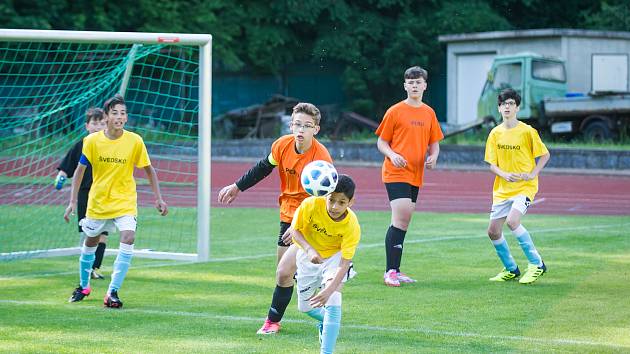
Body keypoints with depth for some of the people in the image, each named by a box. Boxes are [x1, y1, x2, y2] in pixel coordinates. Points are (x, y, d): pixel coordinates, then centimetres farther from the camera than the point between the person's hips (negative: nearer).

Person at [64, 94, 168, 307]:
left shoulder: (135, 141, -11)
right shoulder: (92, 141, -10)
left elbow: (149, 170, 1)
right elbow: (80, 170, -1)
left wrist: (158, 198, -5)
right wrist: (73, 201, -6)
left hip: (125, 202, -1)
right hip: (97, 202, 2)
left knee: (128, 238, -23)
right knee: (90, 243, 15)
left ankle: (112, 292, -18)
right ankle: (83, 286, 41)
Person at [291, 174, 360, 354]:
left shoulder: (352, 226, -32)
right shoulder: (311, 205, -31)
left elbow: (344, 264, -30)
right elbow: (295, 230, -18)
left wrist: (329, 290, -42)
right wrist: (309, 250, -36)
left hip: (335, 257, -3)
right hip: (308, 256, 3)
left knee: (333, 300, -24)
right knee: (305, 307, 12)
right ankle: (326, 321, 46)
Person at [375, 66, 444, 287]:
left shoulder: (429, 113, 12)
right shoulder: (395, 111, -3)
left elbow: (434, 143, 19)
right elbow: (381, 142, 1)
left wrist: (433, 157, -2)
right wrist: (392, 155, -18)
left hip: (416, 175, 6)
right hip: (396, 172, -6)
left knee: (403, 222, 9)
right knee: (402, 218, -17)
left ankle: (394, 271, 16)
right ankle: (391, 271, -14)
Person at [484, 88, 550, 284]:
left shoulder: (527, 131, -7)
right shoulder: (495, 133, 4)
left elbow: (545, 155, 2)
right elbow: (492, 164, 5)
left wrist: (532, 174, -11)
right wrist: (504, 174, -15)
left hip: (525, 187, -6)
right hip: (502, 189, 6)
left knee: (512, 221, -27)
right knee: (493, 231, 2)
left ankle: (536, 264, -14)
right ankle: (511, 269, 22)